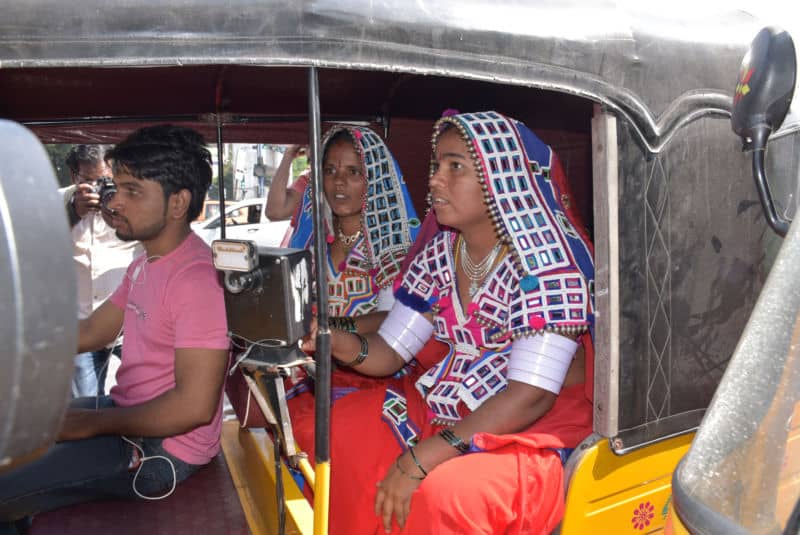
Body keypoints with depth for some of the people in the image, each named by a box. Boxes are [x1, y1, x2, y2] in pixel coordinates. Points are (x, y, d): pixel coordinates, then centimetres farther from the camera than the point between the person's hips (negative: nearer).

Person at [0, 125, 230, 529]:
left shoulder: (194, 278, -26)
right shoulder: (146, 264, 7)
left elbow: (194, 406, -28)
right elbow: (92, 332, 15)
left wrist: (89, 424, -17)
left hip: (161, 449, -10)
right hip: (126, 411, 10)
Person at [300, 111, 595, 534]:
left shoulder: (549, 262, -20)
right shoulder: (439, 254, 0)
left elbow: (531, 396, -25)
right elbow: (389, 352, 3)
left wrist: (422, 458, -28)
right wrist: (344, 345, -21)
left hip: (537, 428, -6)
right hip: (447, 409, 7)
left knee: (442, 492, -32)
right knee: (340, 429, 0)